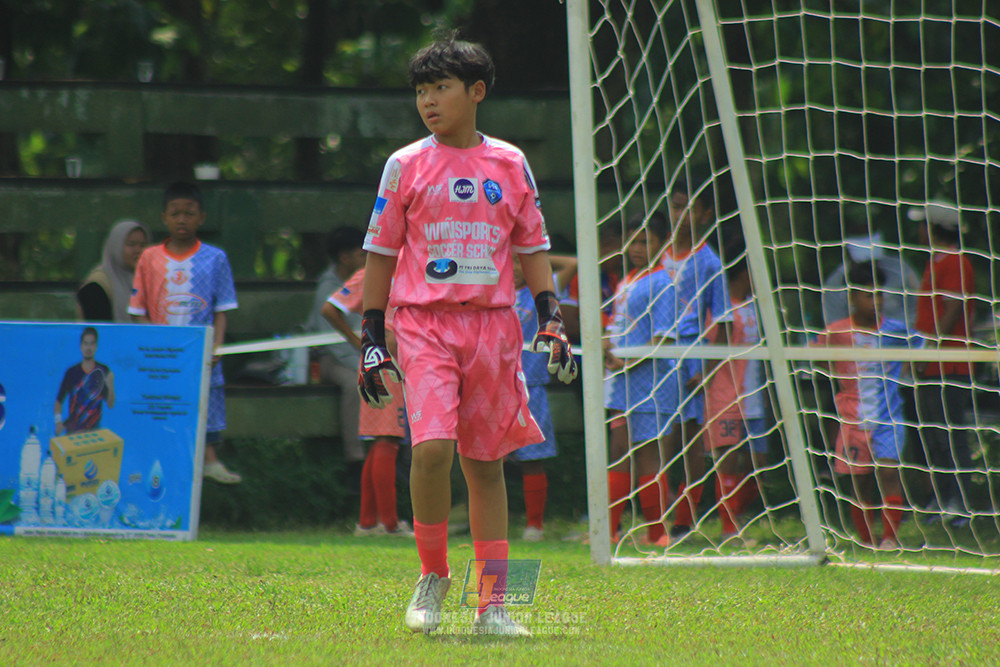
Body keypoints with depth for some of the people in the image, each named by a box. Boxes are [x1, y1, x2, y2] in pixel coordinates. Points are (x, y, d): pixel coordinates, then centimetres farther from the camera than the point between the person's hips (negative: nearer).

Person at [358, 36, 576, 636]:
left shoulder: (509, 164, 9)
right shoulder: (406, 166, 4)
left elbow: (533, 247, 13)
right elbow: (381, 254, 7)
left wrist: (552, 320, 3)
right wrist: (372, 339, 4)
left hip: (493, 324, 2)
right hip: (424, 322, -2)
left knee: (487, 462, 4)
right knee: (432, 447, -19)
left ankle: (493, 603, 9)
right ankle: (433, 576, 0)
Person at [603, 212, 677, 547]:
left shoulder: (660, 283, -10)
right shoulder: (627, 281, 17)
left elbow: (664, 338, -16)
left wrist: (629, 363, -19)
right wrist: (606, 346, 4)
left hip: (649, 382, -9)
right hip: (623, 383, 9)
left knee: (646, 454, -5)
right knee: (620, 452, 10)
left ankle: (657, 533, 0)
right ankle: (608, 529, 13)